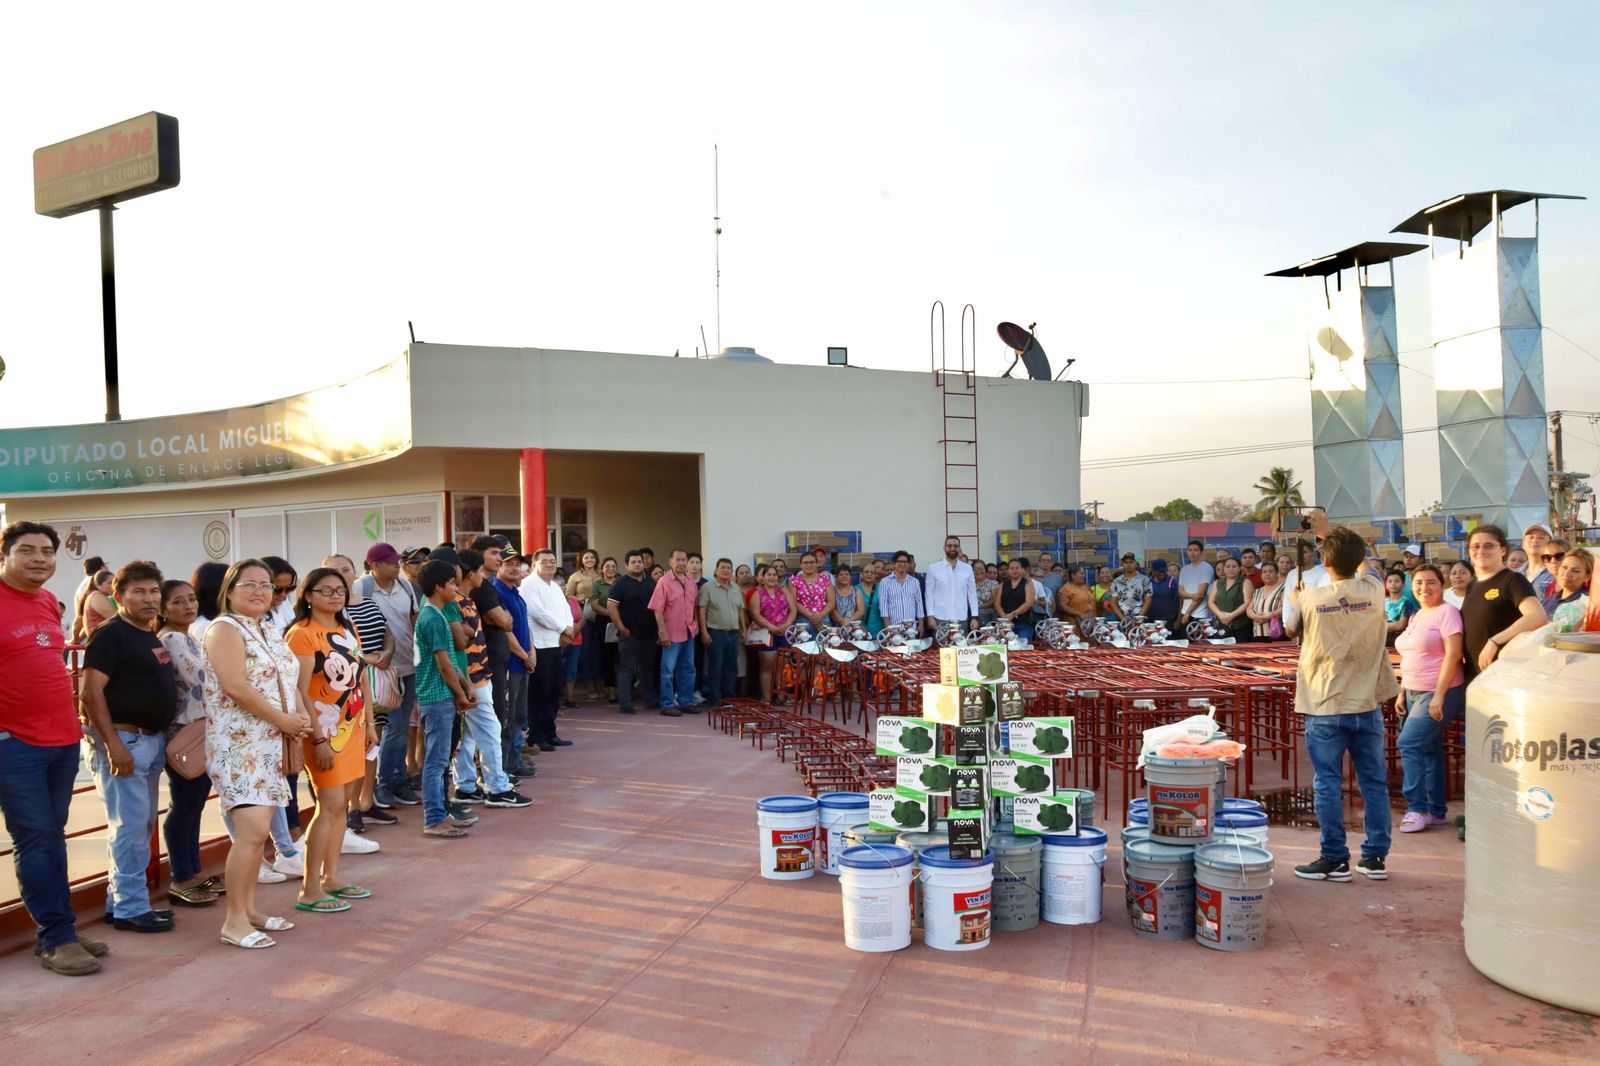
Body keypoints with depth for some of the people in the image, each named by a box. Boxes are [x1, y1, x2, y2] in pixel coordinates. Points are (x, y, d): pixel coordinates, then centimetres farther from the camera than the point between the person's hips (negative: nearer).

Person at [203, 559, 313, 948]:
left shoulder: (270, 632, 17)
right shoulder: (225, 628, -9)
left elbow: (287, 682, 20)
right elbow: (236, 687, -20)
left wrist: (300, 717, -1)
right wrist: (284, 720, -15)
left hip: (269, 744, 8)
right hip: (238, 743, -8)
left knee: (256, 830, 11)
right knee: (254, 830, -15)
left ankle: (249, 909, 19)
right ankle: (234, 921, -6)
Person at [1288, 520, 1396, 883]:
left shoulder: (1310, 599, -13)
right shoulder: (1374, 592, -4)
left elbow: (1290, 624, 11)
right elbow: (1359, 565, 19)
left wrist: (1294, 595, 32)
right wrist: (1328, 533, 27)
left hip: (1326, 707, -3)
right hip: (1367, 704, 3)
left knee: (1327, 784, 4)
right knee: (1373, 782, 11)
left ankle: (1335, 859, 8)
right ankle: (1376, 857, 18)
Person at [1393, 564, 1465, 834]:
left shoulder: (1446, 612, -10)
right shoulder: (1415, 617, 15)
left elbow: (1453, 655, -17)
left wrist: (1439, 695, -21)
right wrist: (1402, 692, 15)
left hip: (1438, 693, -8)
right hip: (1415, 693, 8)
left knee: (1409, 744, -12)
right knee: (1429, 750, 10)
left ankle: (1417, 808, -5)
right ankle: (1436, 811, 17)